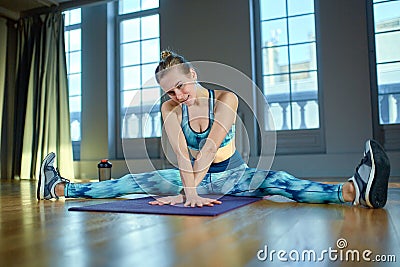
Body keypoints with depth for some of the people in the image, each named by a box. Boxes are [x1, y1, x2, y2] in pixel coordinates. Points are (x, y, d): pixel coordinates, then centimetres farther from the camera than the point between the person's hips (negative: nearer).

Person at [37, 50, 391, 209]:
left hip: (233, 175, -3)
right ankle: (59, 187, 1)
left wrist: (187, 190, -44)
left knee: (276, 181, -32)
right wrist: (190, 189, -44)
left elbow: (211, 145, -33)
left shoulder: (226, 99, -19)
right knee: (132, 182, -5)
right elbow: (181, 152, -27)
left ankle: (354, 191, -53)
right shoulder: (170, 108, -10)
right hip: (194, 176, 3)